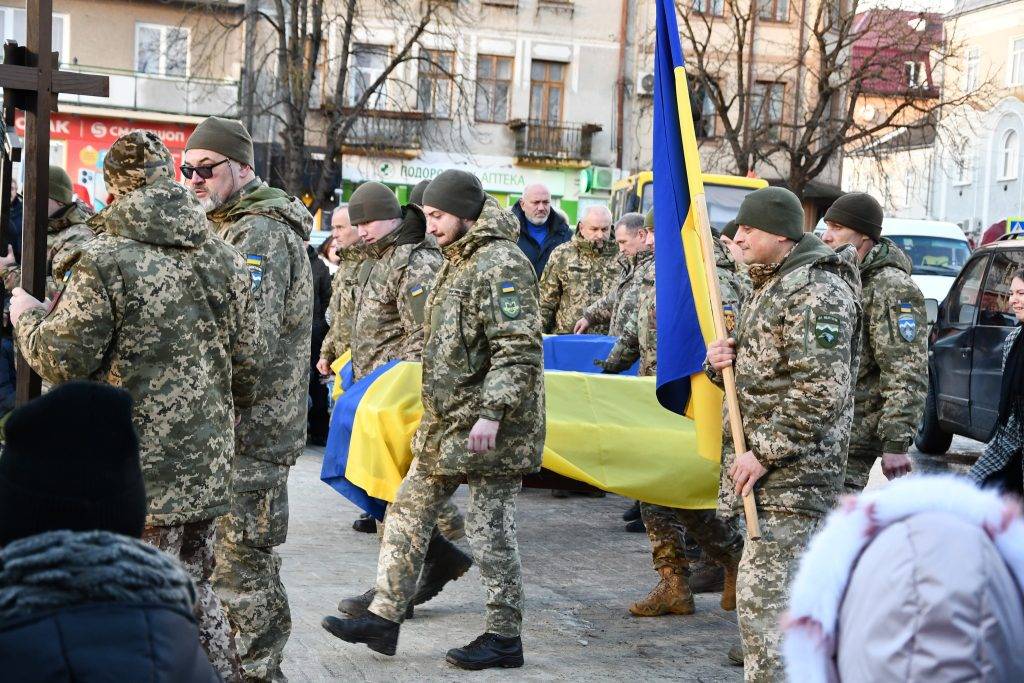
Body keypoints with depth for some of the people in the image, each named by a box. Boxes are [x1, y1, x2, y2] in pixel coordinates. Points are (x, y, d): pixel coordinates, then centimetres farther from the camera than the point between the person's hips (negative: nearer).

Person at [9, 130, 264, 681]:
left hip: (141, 464, -6)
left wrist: (27, 318, 8)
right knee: (194, 584, 20)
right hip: (208, 456, 6)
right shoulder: (225, 258, 7)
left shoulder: (106, 259, -14)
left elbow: (63, 359, -12)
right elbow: (247, 364, 11)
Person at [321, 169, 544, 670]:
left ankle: (504, 638, 11)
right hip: (447, 422, 10)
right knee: (408, 513, 12)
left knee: (490, 529, -2)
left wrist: (491, 413, -28)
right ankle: (383, 619, 21)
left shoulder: (501, 265, -16)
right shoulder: (459, 261, 17)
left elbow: (520, 350, -24)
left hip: (487, 428, -10)